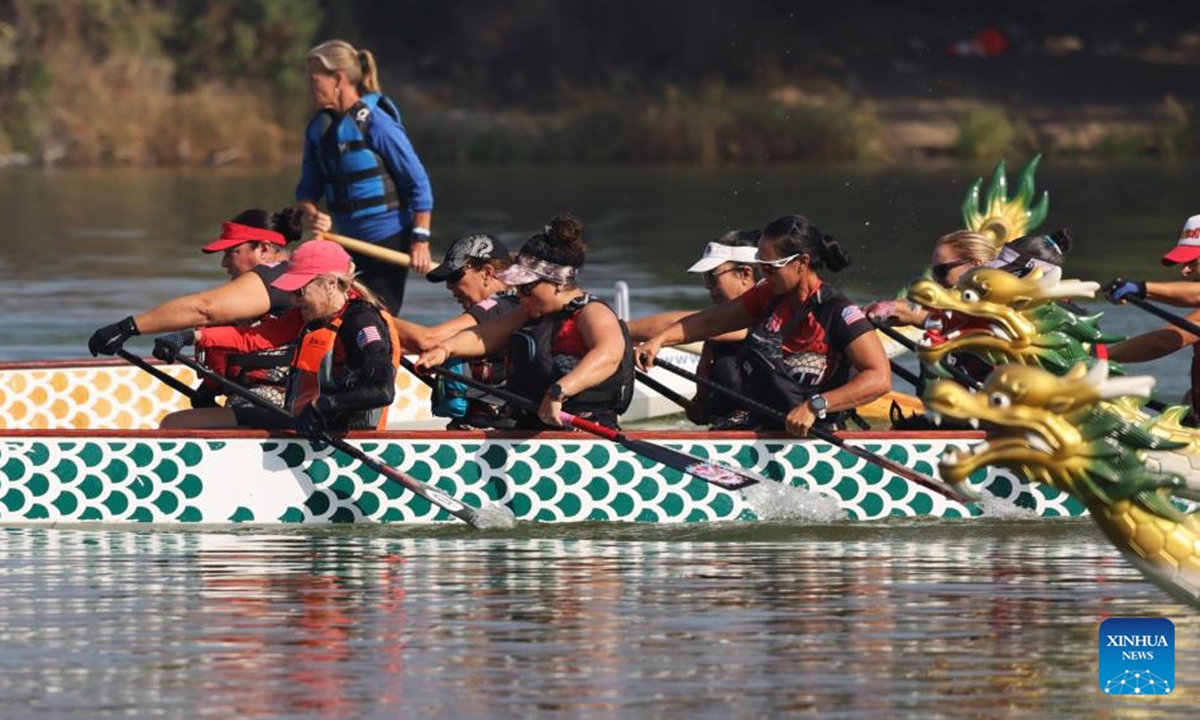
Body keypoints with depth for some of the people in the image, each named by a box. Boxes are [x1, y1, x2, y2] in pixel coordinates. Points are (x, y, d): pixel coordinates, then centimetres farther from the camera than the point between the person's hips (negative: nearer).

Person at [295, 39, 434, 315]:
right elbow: (308, 189, 9)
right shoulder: (318, 127, 5)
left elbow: (418, 183, -14)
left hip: (389, 241, -8)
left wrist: (420, 240, -16)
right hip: (350, 244, 8)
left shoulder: (375, 123, -17)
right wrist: (312, 215, -14)